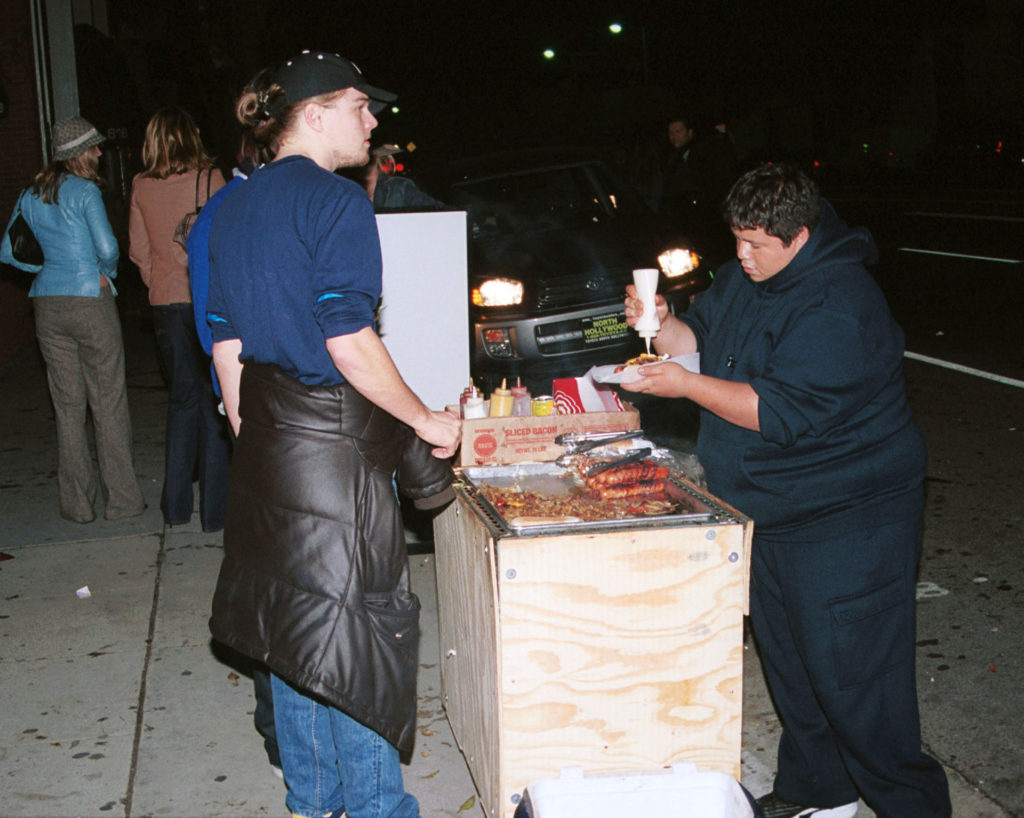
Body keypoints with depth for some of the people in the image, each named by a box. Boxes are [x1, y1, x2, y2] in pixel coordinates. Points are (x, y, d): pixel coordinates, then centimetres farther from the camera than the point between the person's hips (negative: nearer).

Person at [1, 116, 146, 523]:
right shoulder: (84, 191, -9)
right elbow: (107, 248, -16)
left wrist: (48, 267, 12)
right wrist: (106, 273, 4)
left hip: (47, 306, 6)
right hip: (90, 302, -6)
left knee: (68, 406, 10)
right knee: (108, 402, 3)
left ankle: (77, 503, 15)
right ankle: (122, 498, 7)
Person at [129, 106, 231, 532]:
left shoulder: (141, 187, 2)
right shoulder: (209, 178, -8)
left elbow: (139, 249, 8)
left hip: (166, 302, 3)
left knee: (182, 397, 15)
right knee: (214, 399, 4)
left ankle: (176, 505, 18)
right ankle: (215, 507, 6)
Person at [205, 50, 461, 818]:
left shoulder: (234, 207, 12)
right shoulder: (337, 200, -13)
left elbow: (227, 345, 13)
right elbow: (350, 346, -19)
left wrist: (250, 435, 20)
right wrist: (426, 421, -9)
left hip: (266, 439, 9)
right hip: (331, 437, -8)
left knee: (296, 624, 17)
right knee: (352, 621, 3)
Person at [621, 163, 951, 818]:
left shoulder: (838, 308, -24)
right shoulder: (746, 277, 4)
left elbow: (780, 412, -29)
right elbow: (702, 339, 14)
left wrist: (685, 385, -25)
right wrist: (660, 322, -7)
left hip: (844, 523, -9)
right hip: (774, 512, 9)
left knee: (848, 673, -4)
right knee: (787, 658, 19)